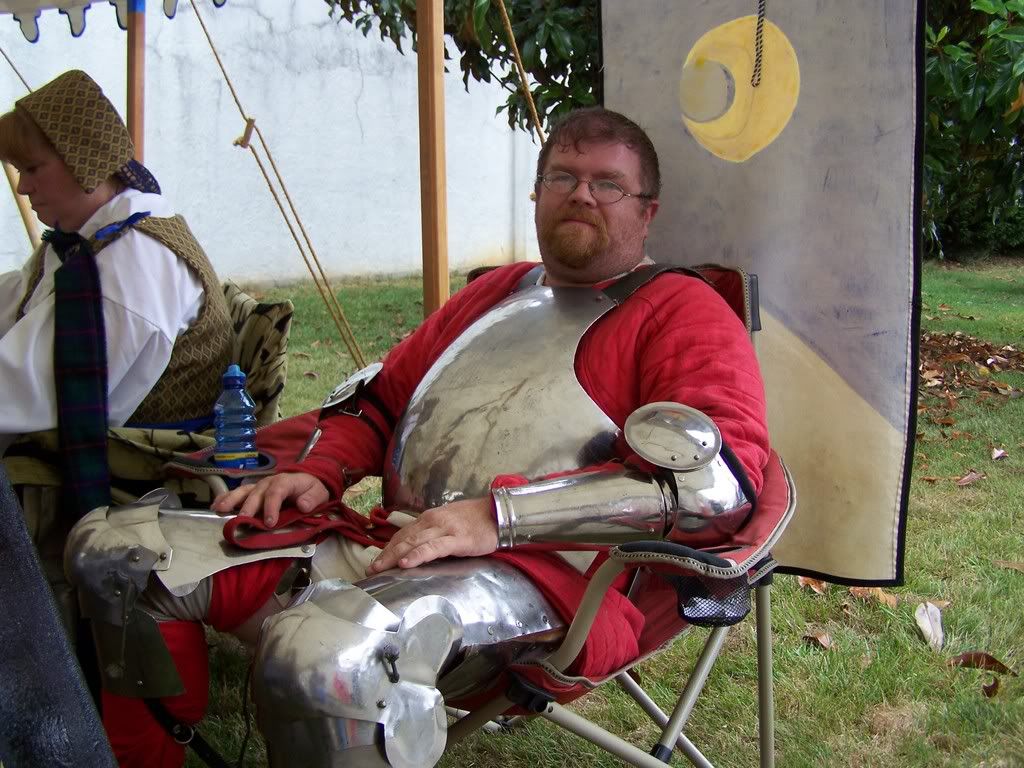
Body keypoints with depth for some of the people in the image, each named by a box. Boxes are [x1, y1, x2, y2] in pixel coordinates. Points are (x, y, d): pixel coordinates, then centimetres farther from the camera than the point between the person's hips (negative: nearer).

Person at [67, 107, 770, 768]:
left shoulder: (680, 311, 5)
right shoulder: (494, 292, 27)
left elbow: (724, 476, -12)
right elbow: (381, 398, 35)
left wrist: (500, 514, -18)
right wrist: (321, 471, 11)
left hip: (541, 571, -7)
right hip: (385, 542, 8)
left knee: (321, 653, -40)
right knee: (109, 549, 3)